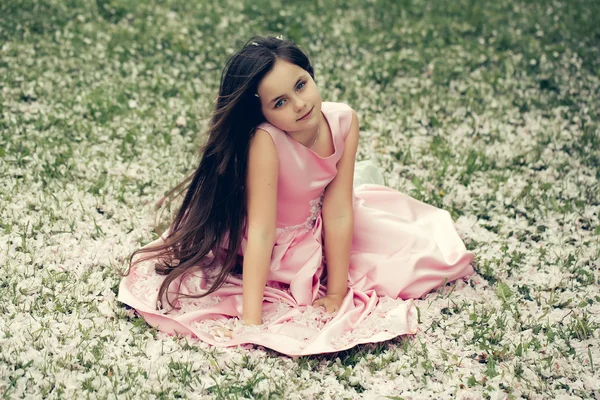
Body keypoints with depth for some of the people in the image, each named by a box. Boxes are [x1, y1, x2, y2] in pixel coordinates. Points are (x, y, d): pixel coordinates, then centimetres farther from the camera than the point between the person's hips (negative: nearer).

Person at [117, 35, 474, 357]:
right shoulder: (264, 140, -36)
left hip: (321, 231, 3)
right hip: (277, 244, -3)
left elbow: (338, 212, -21)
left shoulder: (344, 121, -23)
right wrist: (250, 320, -39)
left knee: (430, 247, 0)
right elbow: (261, 232, -37)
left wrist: (336, 293, -21)